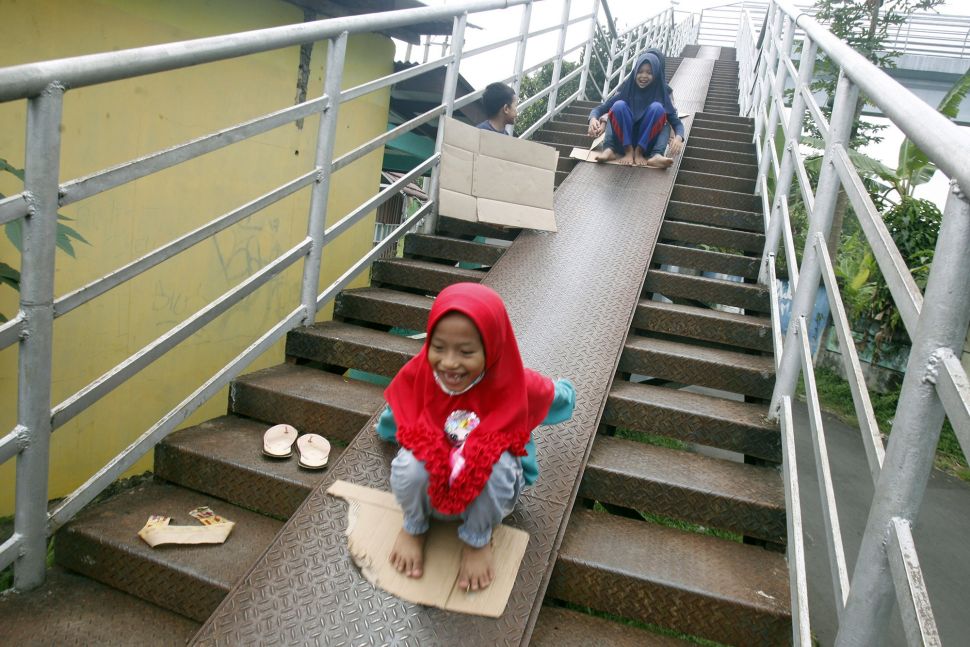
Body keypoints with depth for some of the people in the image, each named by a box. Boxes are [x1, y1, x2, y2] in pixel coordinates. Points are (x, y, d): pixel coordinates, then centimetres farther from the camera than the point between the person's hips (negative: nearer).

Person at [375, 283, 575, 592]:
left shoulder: (515, 386, -23)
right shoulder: (418, 375, -18)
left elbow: (561, 398, 0)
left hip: (489, 490, -1)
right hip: (431, 487, 2)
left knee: (495, 463, -37)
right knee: (410, 464, -34)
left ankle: (478, 539, -2)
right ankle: (414, 527, 4)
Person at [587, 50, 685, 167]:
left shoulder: (663, 92, -2)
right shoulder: (626, 87, -2)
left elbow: (676, 121, -5)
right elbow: (600, 108, -3)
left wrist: (678, 137, -29)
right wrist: (593, 119, -28)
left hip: (647, 143, 0)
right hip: (624, 142, 0)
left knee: (657, 107, -25)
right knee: (619, 105, -24)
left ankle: (639, 152, -22)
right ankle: (628, 151, -23)